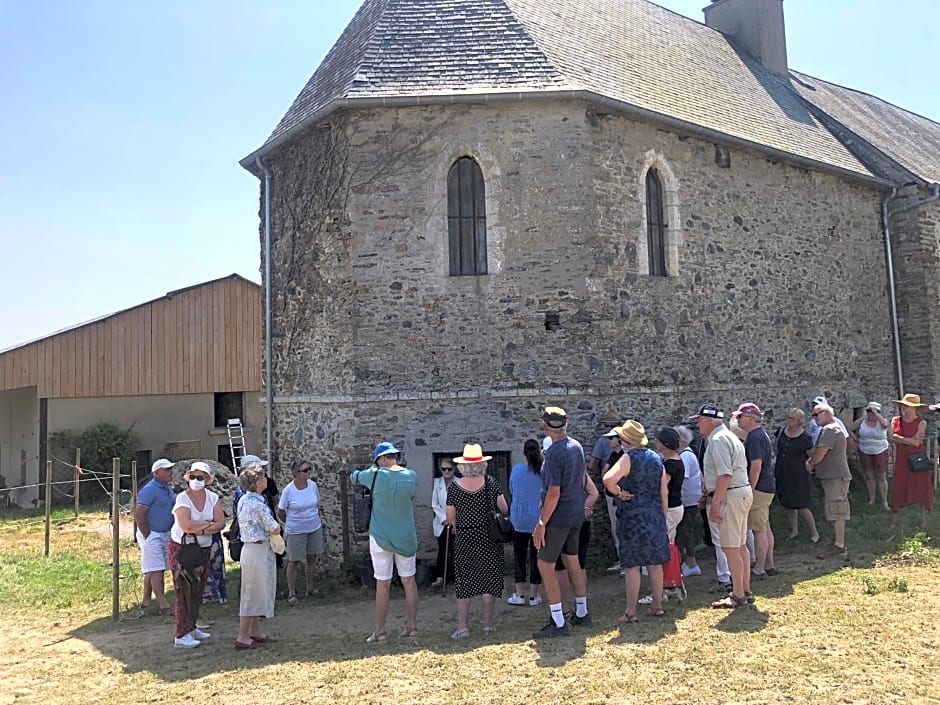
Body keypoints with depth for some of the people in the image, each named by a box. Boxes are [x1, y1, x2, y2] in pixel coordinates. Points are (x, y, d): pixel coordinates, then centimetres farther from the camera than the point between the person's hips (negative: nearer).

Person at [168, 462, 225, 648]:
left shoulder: (213, 498, 1)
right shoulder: (182, 498, -14)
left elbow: (221, 523, -8)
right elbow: (186, 525, -26)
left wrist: (201, 530, -22)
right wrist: (209, 523, -14)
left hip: (203, 549, 5)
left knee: (198, 591, 13)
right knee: (185, 591, -6)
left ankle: (191, 627, 26)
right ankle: (182, 635, -2)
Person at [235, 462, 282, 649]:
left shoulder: (244, 500, 5)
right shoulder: (258, 504, -22)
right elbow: (275, 530, -17)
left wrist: (268, 532, 1)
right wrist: (275, 528, 5)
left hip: (249, 548, 9)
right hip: (258, 550, -9)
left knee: (258, 592, 18)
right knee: (252, 592, 1)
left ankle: (255, 631, 28)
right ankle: (243, 637, 9)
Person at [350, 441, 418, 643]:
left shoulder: (376, 475, -11)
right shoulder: (411, 476, -2)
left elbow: (354, 477, 7)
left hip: (381, 537, -3)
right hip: (406, 536, 3)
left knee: (382, 584, 2)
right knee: (409, 581, 10)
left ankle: (380, 631, 9)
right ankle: (412, 626, 17)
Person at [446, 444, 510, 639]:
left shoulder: (454, 485, -7)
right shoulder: (490, 482, -7)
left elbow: (450, 517, -4)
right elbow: (504, 508, -4)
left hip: (464, 540, 0)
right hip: (489, 539, 0)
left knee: (464, 582, 7)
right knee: (489, 579, 11)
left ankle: (463, 626, 5)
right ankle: (488, 623, 16)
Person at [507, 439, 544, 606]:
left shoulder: (516, 469, -6)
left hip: (519, 519, 0)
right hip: (539, 520, 0)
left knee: (519, 555, 10)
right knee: (536, 555, 7)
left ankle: (520, 594, 13)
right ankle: (533, 595, 12)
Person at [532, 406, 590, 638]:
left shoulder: (554, 453, -21)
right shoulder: (577, 447, 4)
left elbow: (554, 493, -23)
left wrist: (541, 523, -19)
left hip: (558, 517, -9)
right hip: (576, 514, 9)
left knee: (545, 565, -1)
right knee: (572, 562, 19)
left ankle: (558, 623, 1)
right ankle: (581, 614, 29)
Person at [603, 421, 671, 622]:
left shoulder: (628, 458, -12)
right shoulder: (656, 458, 7)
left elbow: (608, 479, -30)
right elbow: (664, 492, 10)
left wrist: (618, 492, -13)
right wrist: (663, 517, 17)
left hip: (632, 517, -6)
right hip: (655, 516, 6)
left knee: (631, 565, -1)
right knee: (655, 563, 14)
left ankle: (631, 611, 2)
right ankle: (657, 605, 23)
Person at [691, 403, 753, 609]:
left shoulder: (717, 440, -16)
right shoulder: (729, 437, 18)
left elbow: (725, 475, -24)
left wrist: (714, 504, -24)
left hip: (730, 495, -11)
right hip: (743, 492, 11)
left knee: (730, 547, -5)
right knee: (740, 545, 15)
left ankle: (738, 595, 1)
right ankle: (745, 591, 22)